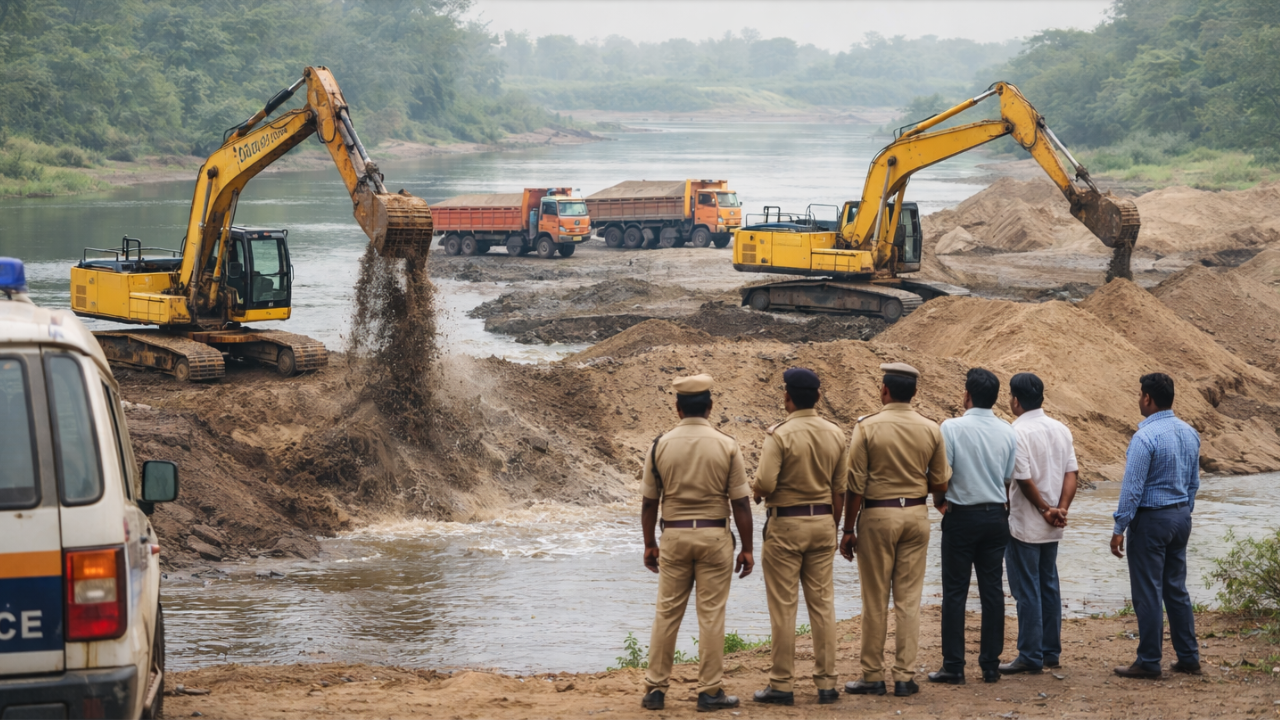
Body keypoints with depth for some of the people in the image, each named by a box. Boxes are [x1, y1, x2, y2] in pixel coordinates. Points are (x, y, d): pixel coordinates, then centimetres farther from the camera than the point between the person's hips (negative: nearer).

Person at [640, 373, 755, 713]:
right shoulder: (726, 446, -6)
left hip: (674, 535, 2)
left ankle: (655, 688, 12)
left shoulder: (660, 445, -2)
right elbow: (740, 503, -5)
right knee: (711, 615, 3)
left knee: (666, 613, 9)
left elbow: (649, 502, 3)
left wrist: (649, 545, 14)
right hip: (714, 536, -2)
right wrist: (747, 548, 3)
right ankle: (709, 691, 5)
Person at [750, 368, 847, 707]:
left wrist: (758, 493, 2)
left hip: (785, 524, -5)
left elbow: (764, 483, -21)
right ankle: (826, 682, 10)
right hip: (822, 522, 5)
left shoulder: (780, 434, -14)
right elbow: (839, 490, 9)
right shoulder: (835, 435, 4)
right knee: (822, 603, 9)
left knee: (783, 606, 0)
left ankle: (781, 685, 3)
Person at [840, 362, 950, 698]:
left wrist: (848, 529, -3)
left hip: (877, 514, -3)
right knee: (909, 600, 6)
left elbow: (855, 485, -10)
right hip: (916, 515, 3)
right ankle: (905, 676, 6)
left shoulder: (867, 427, -9)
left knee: (875, 601, 4)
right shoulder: (931, 429, 0)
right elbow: (939, 484, 4)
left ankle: (873, 676, 8)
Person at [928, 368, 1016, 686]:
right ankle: (991, 664, 11)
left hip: (961, 517, -4)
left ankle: (953, 666, 0)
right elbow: (1010, 478, 7)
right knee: (992, 590, 8)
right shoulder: (1007, 431, 2)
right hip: (996, 515, 4)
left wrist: (939, 501, 8)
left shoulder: (952, 427, -12)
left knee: (955, 592, 1)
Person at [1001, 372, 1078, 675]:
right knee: (1049, 586, 15)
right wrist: (1061, 509, -7)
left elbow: (1024, 479, -19)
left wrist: (1046, 510, -8)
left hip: (1025, 525, -7)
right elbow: (1071, 473, 1)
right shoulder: (1062, 430, 7)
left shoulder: (1018, 432, -16)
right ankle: (1051, 651, 21)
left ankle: (1030, 657, 1)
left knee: (1027, 591, -1)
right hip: (1051, 528, 7)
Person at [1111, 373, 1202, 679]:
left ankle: (1149, 662, 3)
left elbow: (1132, 488, -18)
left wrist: (1119, 529, -13)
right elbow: (1194, 482, 13)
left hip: (1151, 519, -8)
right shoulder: (1190, 434, 6)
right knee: (1176, 589, 15)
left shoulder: (1145, 437, -19)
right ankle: (1189, 657, 16)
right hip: (1181, 516, 8)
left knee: (1148, 593, -1)